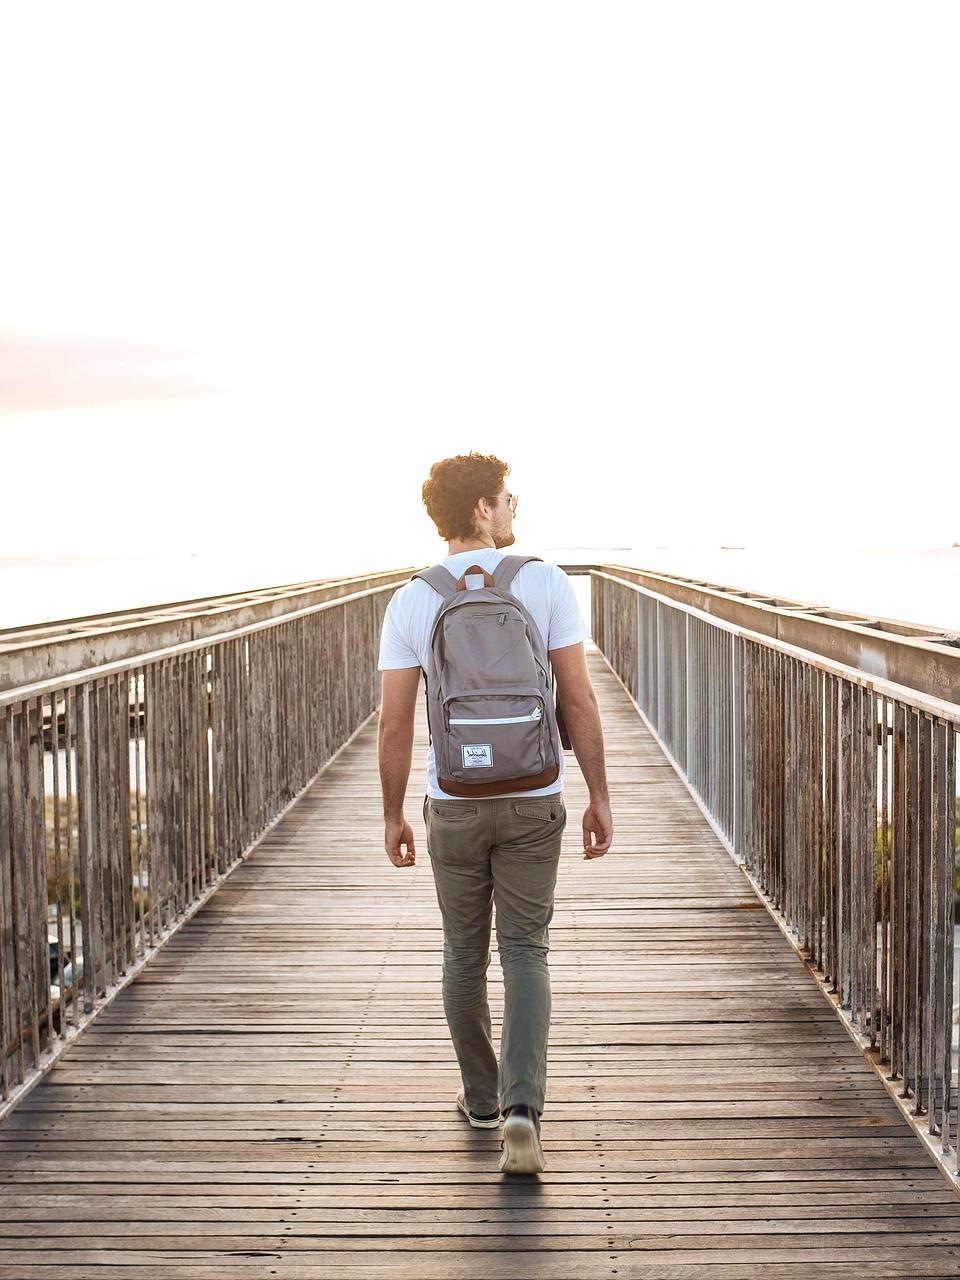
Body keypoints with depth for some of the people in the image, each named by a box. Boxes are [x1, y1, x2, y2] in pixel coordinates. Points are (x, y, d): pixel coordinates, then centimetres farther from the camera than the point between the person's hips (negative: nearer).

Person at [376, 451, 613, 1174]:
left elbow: (395, 725, -4)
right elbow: (580, 701, -7)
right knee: (526, 953, 6)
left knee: (465, 953, 16)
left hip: (454, 804, 1)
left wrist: (393, 816, 7)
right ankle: (523, 1106, -9)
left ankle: (482, 1098, 29)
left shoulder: (410, 603, -4)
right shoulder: (545, 582, -6)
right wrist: (600, 798, 0)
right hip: (533, 802, -1)